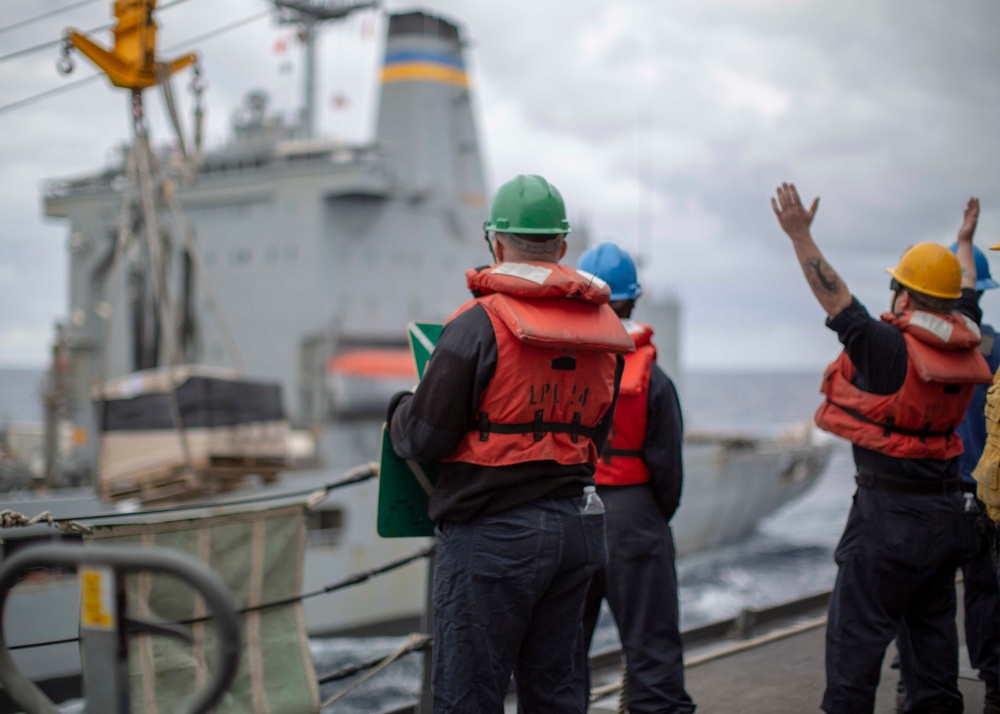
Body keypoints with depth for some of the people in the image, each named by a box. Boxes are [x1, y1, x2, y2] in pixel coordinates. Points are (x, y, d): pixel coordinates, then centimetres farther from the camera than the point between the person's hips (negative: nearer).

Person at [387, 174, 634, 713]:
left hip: (494, 532, -7)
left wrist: (400, 410, 10)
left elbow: (422, 438, -11)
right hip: (577, 523, 7)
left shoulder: (481, 324, -14)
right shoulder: (605, 328, 7)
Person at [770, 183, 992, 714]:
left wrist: (800, 236, -15)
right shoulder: (965, 346, 4)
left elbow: (835, 297, -19)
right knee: (932, 619, 18)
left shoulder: (892, 347, -19)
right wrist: (964, 242, 40)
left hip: (892, 512, -8)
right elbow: (966, 295, 23)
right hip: (948, 505, 8)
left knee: (858, 625, -2)